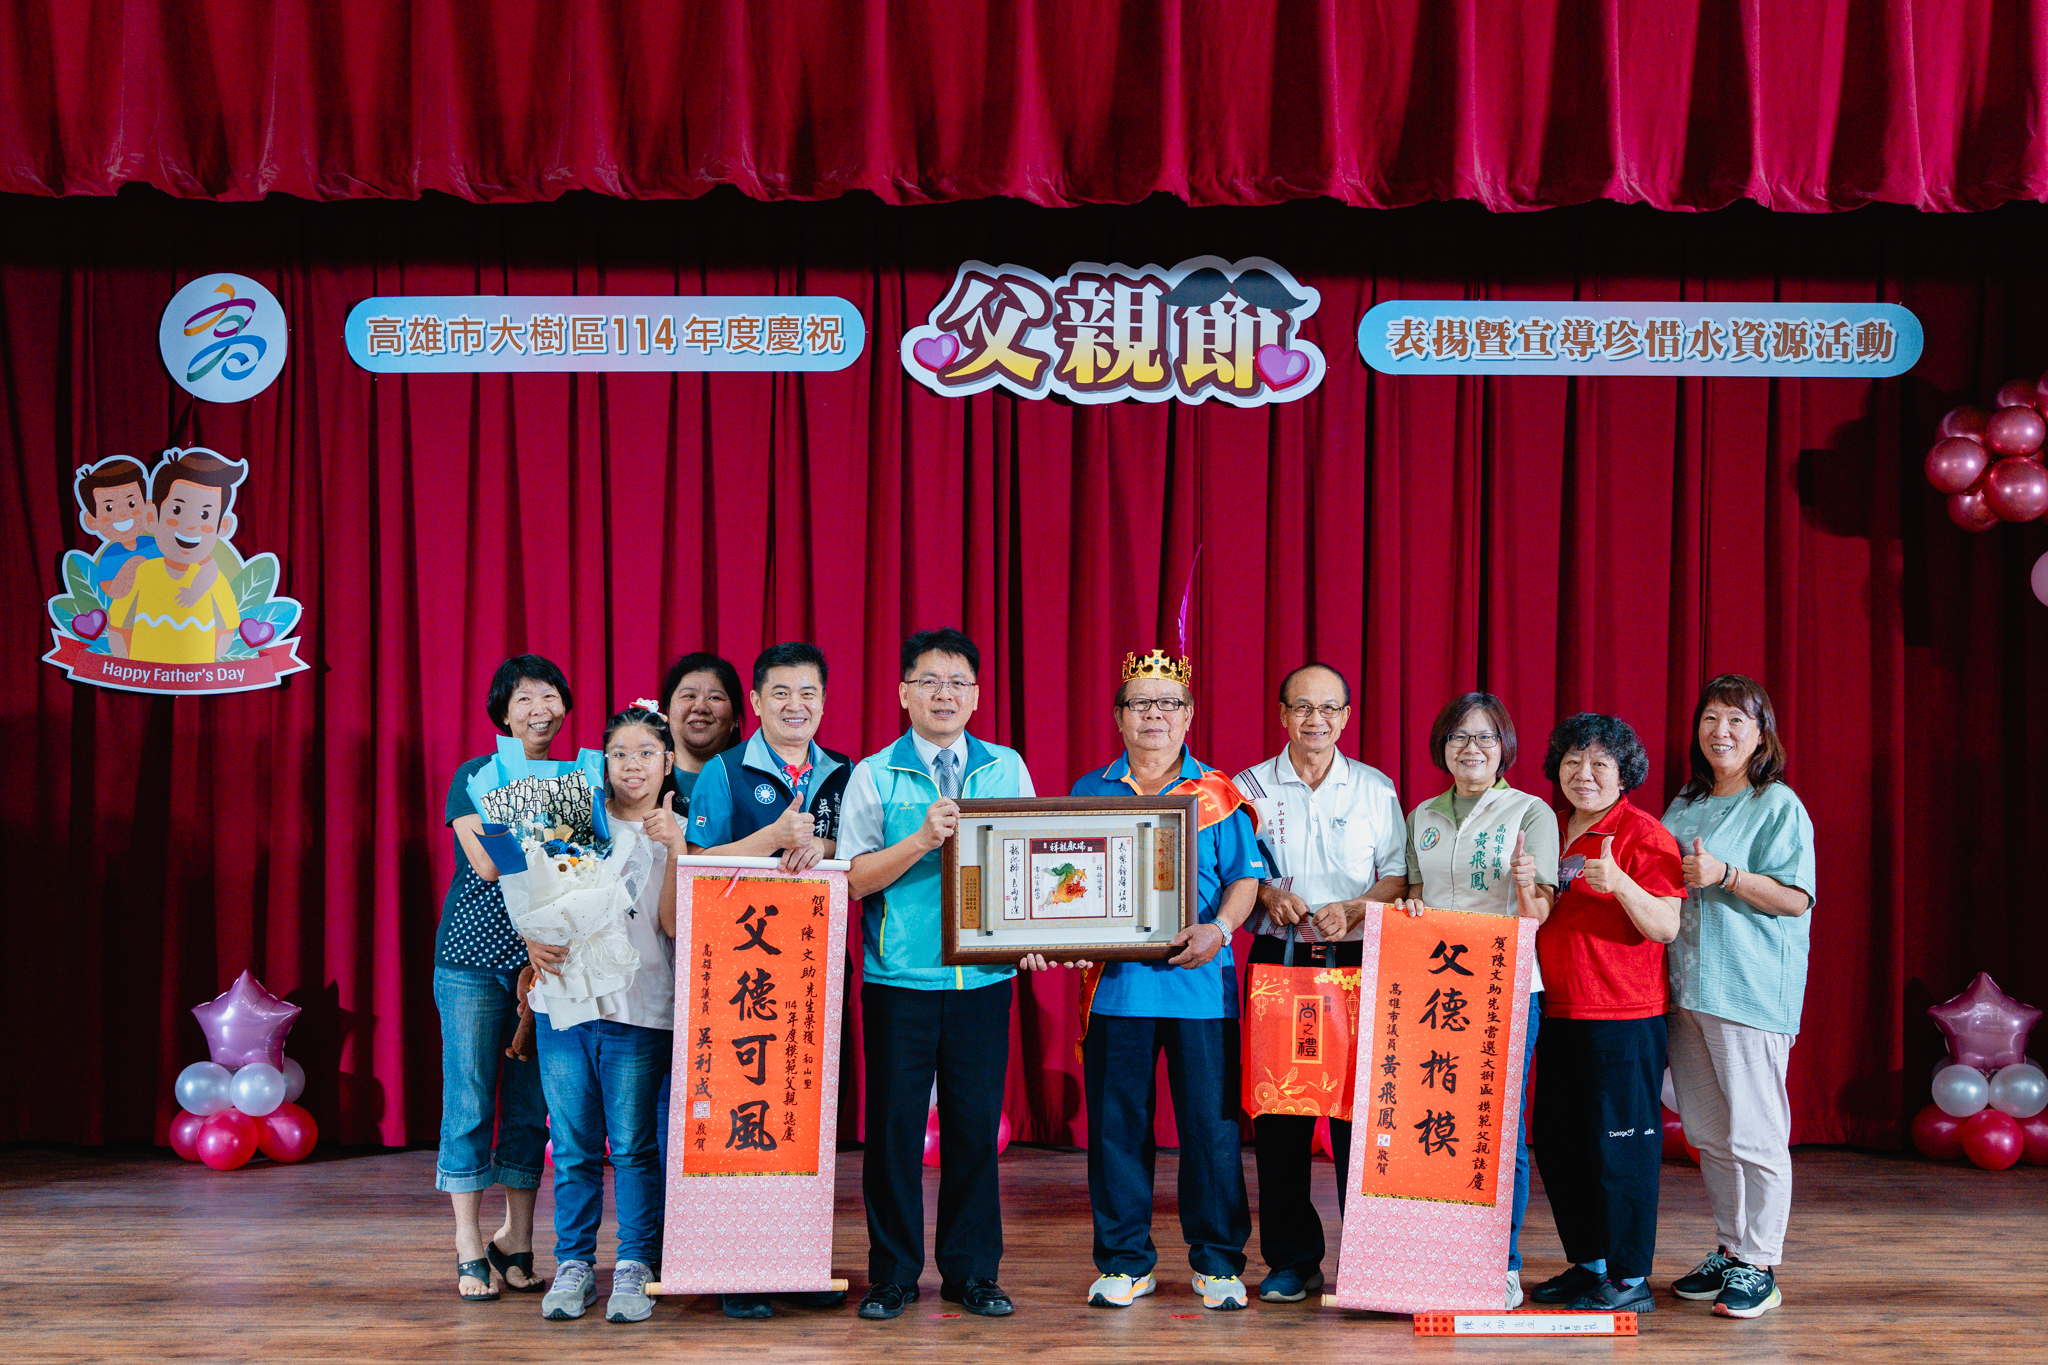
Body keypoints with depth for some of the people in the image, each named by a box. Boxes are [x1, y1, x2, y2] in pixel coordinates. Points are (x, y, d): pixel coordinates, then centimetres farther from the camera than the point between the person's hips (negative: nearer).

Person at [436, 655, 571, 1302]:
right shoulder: (476, 775, 1)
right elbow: (488, 864, -13)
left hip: (548, 958, 3)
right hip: (475, 957, -3)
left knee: (531, 1102, 5)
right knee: (470, 1100, -1)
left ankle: (516, 1239, 16)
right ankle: (470, 1249, 7)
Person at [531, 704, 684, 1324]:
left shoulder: (680, 834, 6)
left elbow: (674, 925, -6)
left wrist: (673, 848, -15)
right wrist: (535, 941, -5)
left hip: (639, 1010, -2)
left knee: (633, 1147, -3)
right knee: (574, 1146, 5)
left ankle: (634, 1268, 7)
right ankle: (574, 1267, 15)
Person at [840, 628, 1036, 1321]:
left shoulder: (1008, 769, 9)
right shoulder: (873, 776, 3)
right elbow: (854, 878, -4)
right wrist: (922, 840, -16)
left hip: (984, 978, 2)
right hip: (898, 979, -1)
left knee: (976, 1122, 5)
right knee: (895, 1123, 2)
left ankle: (971, 1271, 18)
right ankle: (893, 1274, 16)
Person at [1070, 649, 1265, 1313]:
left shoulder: (1219, 794, 7)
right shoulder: (1090, 793, 12)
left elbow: (1245, 877, 2)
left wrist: (1219, 928, -16)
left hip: (1197, 979, -1)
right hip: (1115, 978, 1)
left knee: (1211, 1121, 1)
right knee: (1117, 1121, 4)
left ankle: (1218, 1259, 14)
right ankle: (1124, 1259, 16)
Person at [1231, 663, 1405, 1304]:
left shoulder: (1376, 788, 10)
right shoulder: (1251, 787, 9)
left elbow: (1399, 874, 7)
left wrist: (1353, 909, -11)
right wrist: (1266, 894, -11)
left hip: (1358, 962, 0)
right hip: (1277, 961, 0)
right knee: (1278, 1108, -1)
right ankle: (1291, 1259, 8)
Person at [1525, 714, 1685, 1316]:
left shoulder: (1643, 833, -6)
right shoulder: (1550, 828, 14)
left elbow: (1665, 927, -13)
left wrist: (1618, 882, -28)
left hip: (1622, 1017, -8)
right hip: (1555, 1012, 8)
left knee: (1618, 1146, -4)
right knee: (1555, 1143, 12)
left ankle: (1630, 1280, 5)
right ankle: (1588, 1265, 24)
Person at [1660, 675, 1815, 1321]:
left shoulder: (1780, 806, -3)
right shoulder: (1683, 806, 17)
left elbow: (1795, 899, -10)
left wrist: (1723, 876, -20)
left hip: (1752, 985, -7)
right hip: (1687, 983, 7)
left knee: (1753, 1133, -5)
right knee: (1707, 1132, 11)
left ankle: (1759, 1267, 3)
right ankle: (1729, 1251, 21)